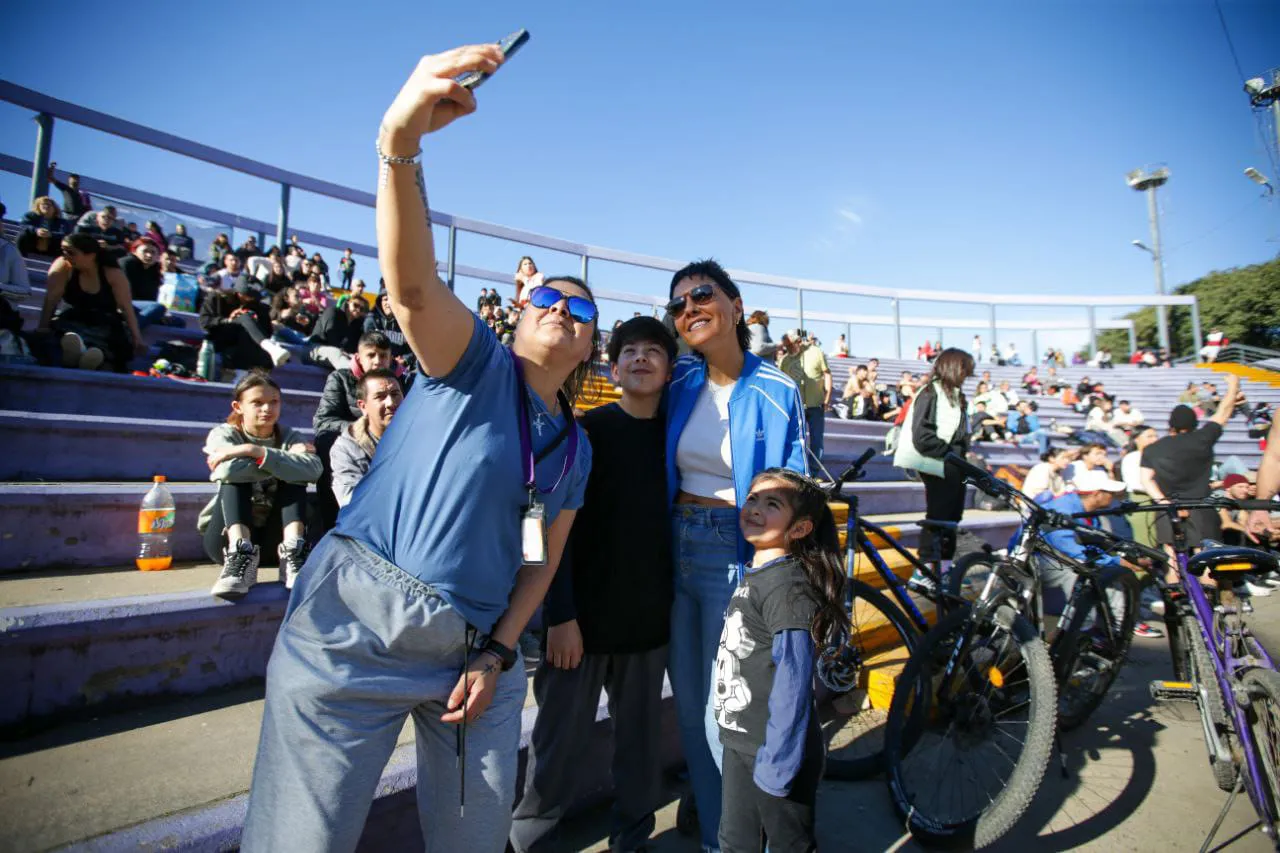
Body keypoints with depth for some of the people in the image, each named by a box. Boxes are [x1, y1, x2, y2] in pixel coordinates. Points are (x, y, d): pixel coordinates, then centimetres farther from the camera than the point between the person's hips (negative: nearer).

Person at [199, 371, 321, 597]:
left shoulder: (291, 437, 2)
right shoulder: (223, 434, 0)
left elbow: (313, 469, -25)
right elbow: (227, 471, -27)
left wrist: (255, 451, -29)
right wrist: (284, 461, -17)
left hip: (274, 536, 1)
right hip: (227, 535, -1)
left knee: (294, 475, -18)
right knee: (236, 476, -22)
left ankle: (292, 552, -34)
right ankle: (240, 555, -39)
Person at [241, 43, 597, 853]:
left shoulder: (574, 448, 11)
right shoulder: (476, 364, -3)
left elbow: (543, 560, 9)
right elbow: (412, 282, -23)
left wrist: (497, 655, -3)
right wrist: (401, 141, -38)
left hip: (476, 647, 5)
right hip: (357, 629, -4)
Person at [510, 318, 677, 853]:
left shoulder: (674, 436, 5)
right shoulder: (587, 430, -6)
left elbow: (674, 518, 11)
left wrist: (674, 599, 9)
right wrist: (561, 615, -13)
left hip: (650, 615, 3)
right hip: (584, 613, -3)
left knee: (641, 735, 13)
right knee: (560, 739, 7)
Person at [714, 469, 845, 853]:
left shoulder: (788, 586, -23)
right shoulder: (752, 575, 4)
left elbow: (792, 685, -24)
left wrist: (776, 763, -21)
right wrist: (737, 736, 18)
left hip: (775, 748, -8)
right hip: (739, 742, 8)